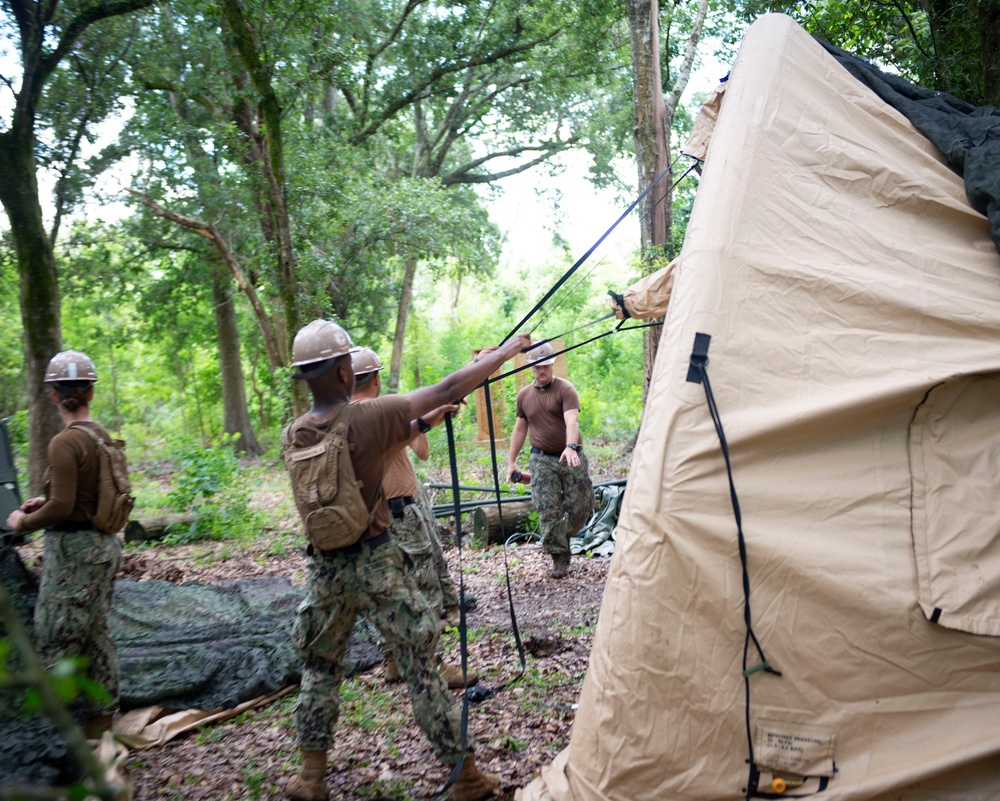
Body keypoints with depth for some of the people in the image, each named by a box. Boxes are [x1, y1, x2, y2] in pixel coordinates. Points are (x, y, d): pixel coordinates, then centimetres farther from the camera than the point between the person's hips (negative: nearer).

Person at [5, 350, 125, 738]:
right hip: (104, 545, 8)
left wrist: (23, 522, -4)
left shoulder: (65, 442, -18)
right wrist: (47, 501, 18)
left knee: (56, 641, 1)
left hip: (73, 549, -8)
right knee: (95, 634, 16)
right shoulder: (102, 436, 6)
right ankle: (101, 717, 25)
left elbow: (61, 508, -20)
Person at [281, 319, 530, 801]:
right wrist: (504, 353, -2)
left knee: (320, 669, 21)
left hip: (325, 566, 5)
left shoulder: (293, 437, 0)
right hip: (375, 563, -4)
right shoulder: (366, 419, -16)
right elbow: (447, 390, -13)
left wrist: (423, 423, 17)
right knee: (420, 668, 5)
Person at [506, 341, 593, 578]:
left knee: (581, 508, 1)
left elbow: (572, 421, -21)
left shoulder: (565, 389, -6)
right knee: (548, 512, -5)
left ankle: (562, 539, 29)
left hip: (570, 457, -2)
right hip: (542, 459, 2)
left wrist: (570, 447, -39)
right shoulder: (524, 395, 9)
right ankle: (559, 558, 5)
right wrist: (511, 461, 16)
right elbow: (520, 428, 18)